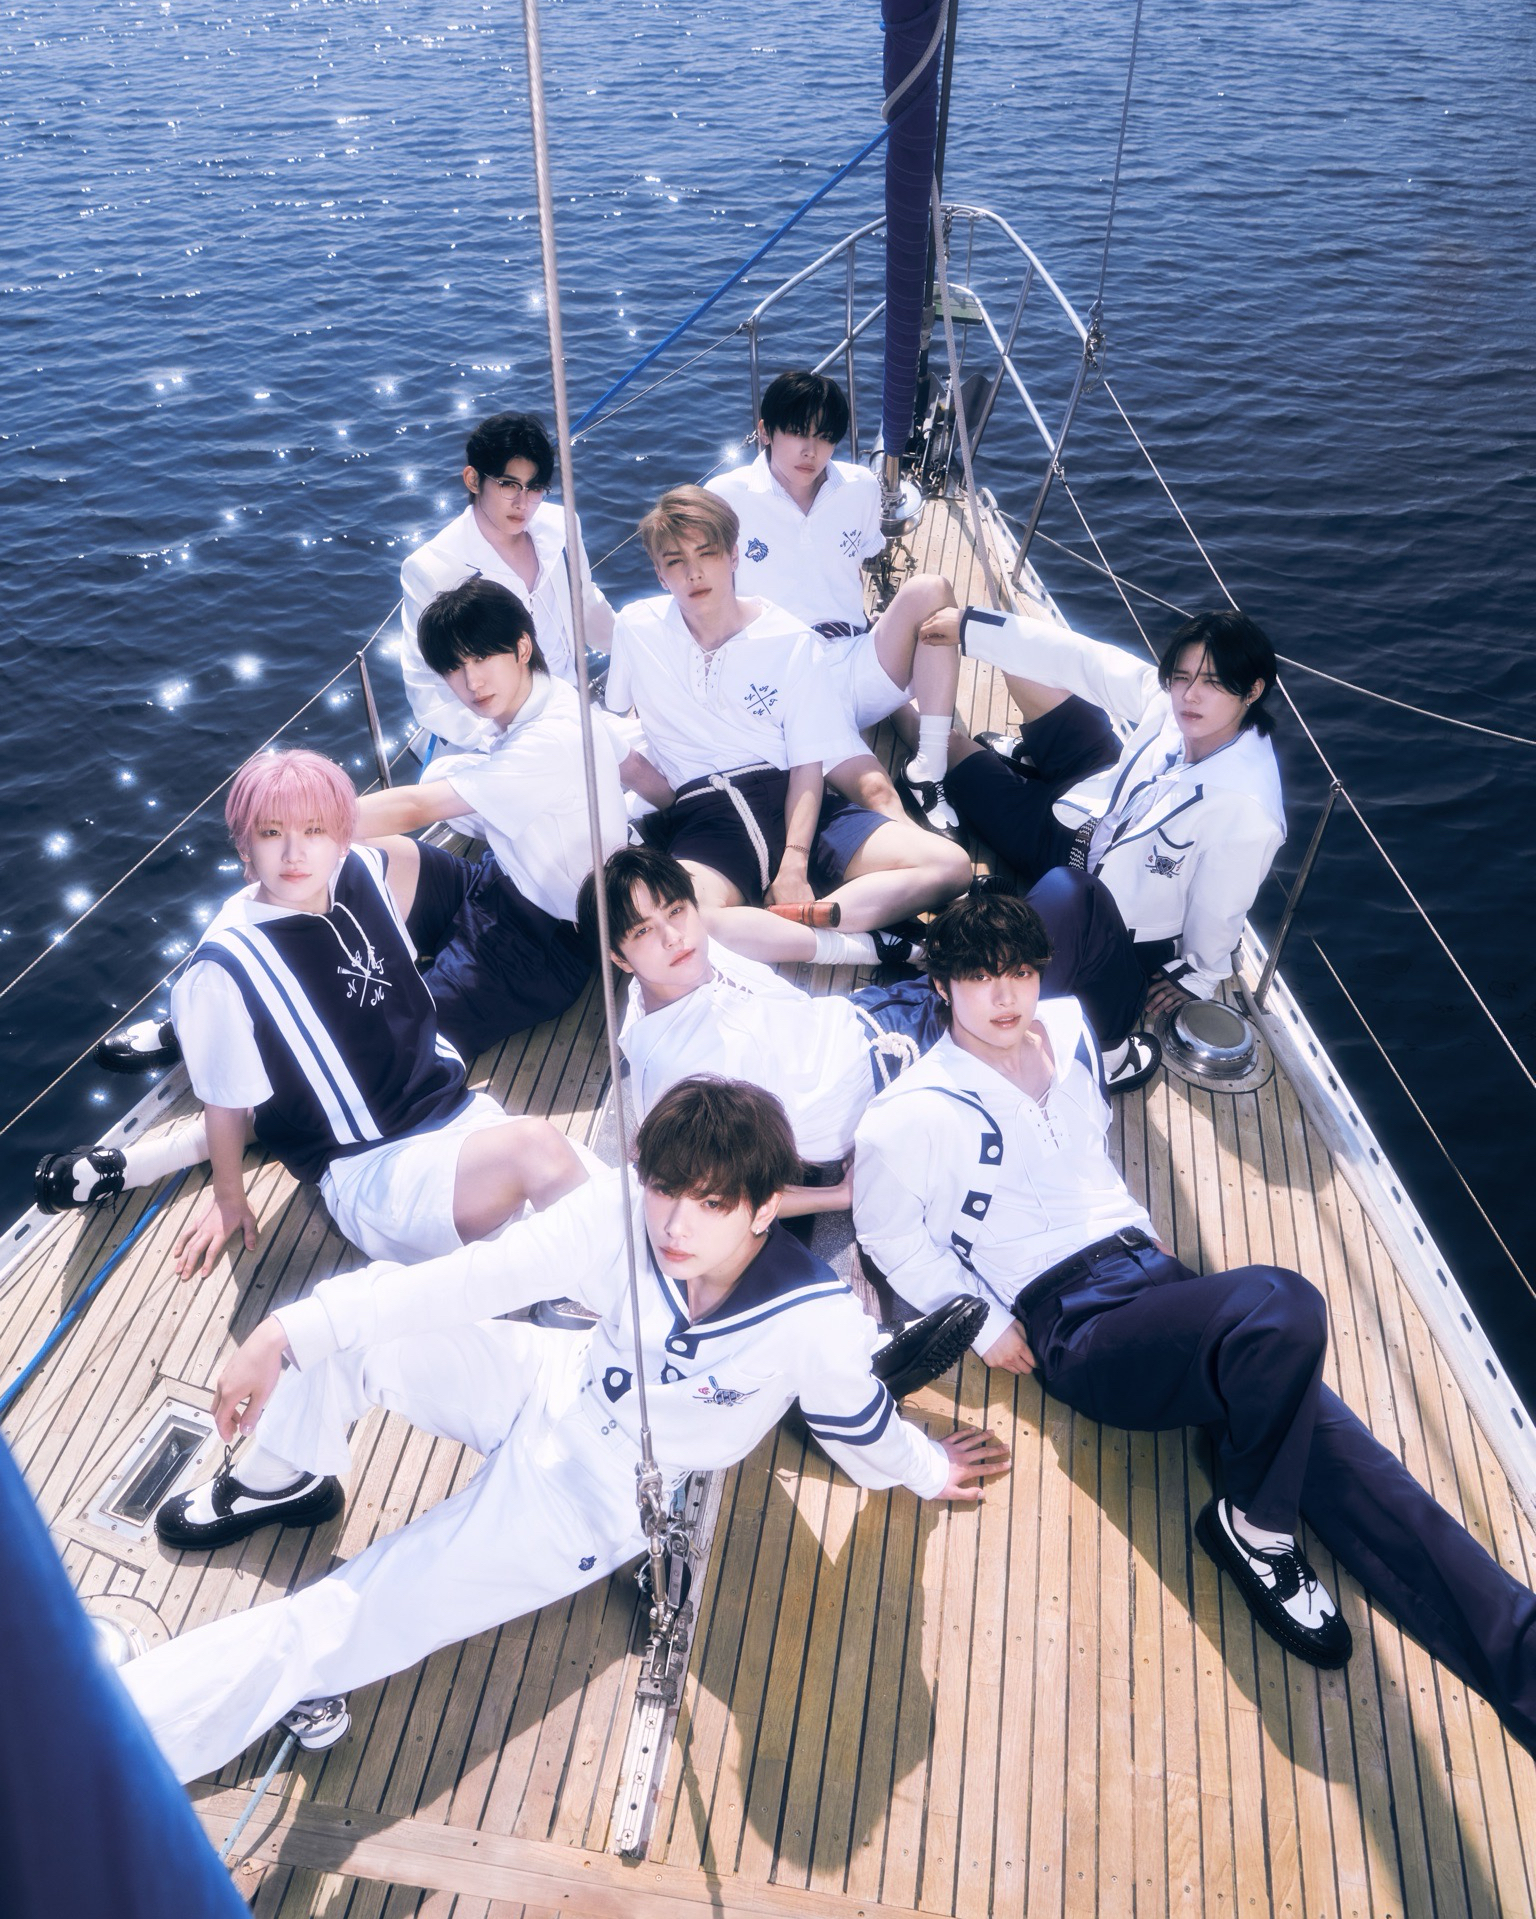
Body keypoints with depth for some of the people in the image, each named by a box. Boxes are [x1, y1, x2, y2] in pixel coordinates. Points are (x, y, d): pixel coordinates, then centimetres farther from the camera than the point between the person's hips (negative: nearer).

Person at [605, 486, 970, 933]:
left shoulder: (790, 640, 5)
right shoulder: (635, 629, 7)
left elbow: (808, 763, 1)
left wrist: (795, 863, -15)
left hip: (787, 799, 2)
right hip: (703, 813, -2)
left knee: (949, 866, -18)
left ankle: (793, 918, -30)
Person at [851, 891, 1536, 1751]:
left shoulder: (1068, 1028, 12)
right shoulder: (916, 1115, -9)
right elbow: (888, 1230, -3)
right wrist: (982, 1322, -4)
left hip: (1150, 1266, 7)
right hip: (1075, 1324, -6)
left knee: (1342, 1457, -11)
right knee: (1285, 1308, -33)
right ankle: (1253, 1525, -8)